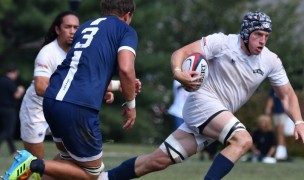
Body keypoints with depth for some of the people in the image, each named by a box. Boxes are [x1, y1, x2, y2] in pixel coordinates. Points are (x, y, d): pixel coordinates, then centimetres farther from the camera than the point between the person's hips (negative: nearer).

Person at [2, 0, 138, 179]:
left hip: (52, 99, 7)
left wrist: (118, 86, 44)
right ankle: (35, 165, -10)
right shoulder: (126, 31, 7)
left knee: (70, 159, 28)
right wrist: (130, 104, 4)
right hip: (80, 107, -7)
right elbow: (126, 69, -10)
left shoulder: (85, 27, 27)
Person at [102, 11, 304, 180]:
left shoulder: (271, 61, 0)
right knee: (243, 140, -29)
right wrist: (178, 72, -36)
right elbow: (181, 53, -14)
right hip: (202, 100, -6)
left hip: (220, 117, 6)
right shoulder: (223, 43, -13)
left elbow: (287, 95, 9)